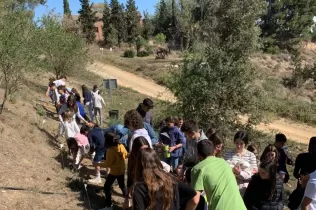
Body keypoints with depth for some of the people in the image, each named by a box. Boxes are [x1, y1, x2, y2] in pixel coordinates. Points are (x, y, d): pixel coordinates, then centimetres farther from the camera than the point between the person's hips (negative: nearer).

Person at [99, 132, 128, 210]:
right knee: (122, 185, 26)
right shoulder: (121, 146, -6)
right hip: (122, 170, 7)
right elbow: (126, 155, 10)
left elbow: (108, 164, -20)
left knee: (107, 187, 4)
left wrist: (98, 164, -10)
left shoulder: (110, 150, -25)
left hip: (114, 172, -7)